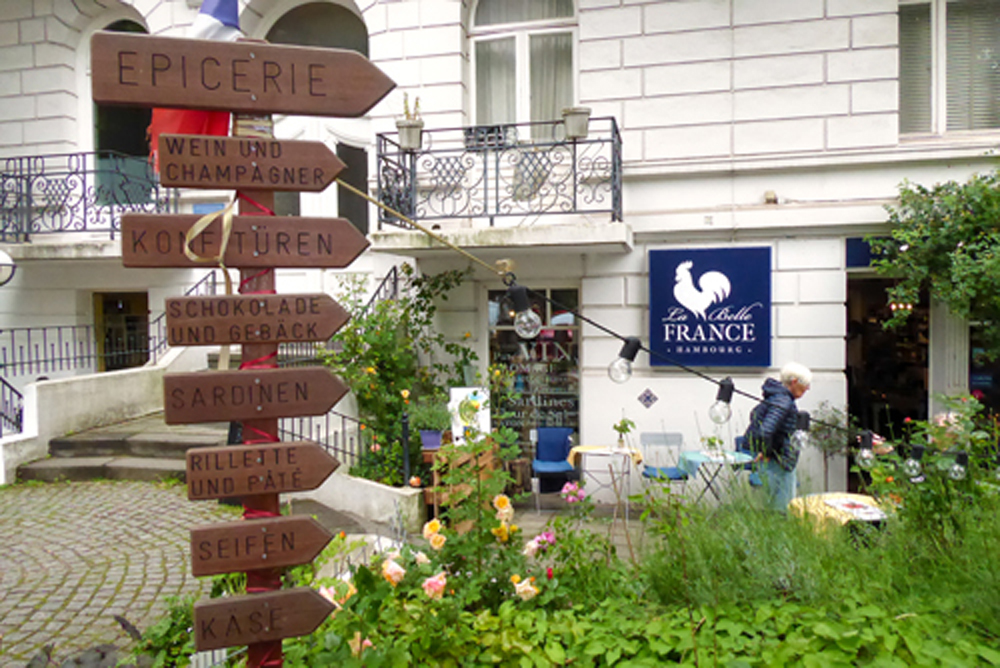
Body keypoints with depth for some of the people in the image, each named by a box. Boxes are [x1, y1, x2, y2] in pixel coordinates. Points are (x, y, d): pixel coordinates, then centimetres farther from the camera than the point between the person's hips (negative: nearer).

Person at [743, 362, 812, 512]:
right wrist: (765, 453, -18)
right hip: (776, 463, -10)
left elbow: (754, 414, 25)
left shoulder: (775, 396, 9)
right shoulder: (784, 401, -21)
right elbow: (766, 431, -33)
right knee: (781, 510, -3)